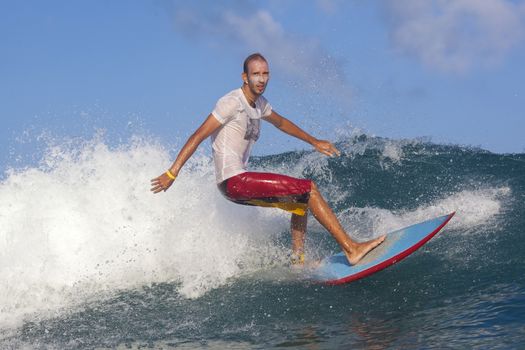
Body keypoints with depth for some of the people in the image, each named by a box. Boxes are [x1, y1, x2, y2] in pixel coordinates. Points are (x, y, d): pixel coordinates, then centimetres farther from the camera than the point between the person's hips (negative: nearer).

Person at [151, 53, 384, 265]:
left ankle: (298, 262, 20)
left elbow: (281, 123, 36)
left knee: (301, 201, 21)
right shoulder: (232, 102, -11)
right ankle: (351, 249, -11)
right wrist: (172, 173, -19)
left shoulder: (259, 104, 15)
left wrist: (314, 142, 40)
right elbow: (198, 136, -14)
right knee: (309, 189, -11)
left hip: (240, 182, 10)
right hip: (233, 180, -10)